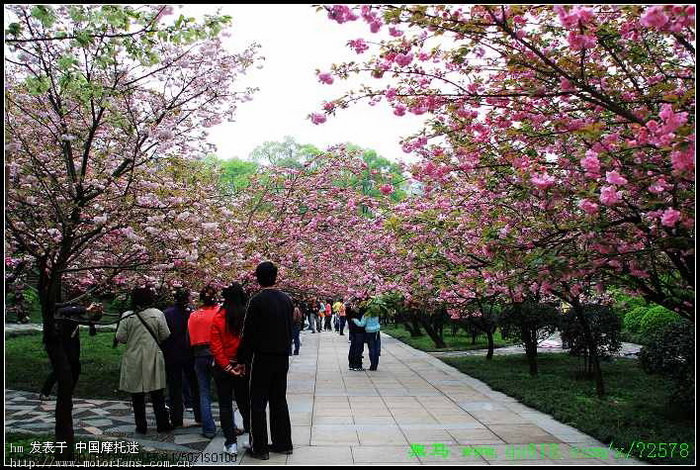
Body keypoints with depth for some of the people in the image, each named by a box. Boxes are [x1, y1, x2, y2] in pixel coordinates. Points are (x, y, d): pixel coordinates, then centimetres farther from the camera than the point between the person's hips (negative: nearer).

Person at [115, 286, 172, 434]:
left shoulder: (127, 316, -8)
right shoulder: (157, 314, -8)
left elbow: (120, 337, -6)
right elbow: (165, 335, -5)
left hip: (133, 360, 0)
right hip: (153, 360, 0)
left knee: (137, 397, 10)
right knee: (157, 395, 10)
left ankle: (141, 426, 15)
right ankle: (162, 424, 14)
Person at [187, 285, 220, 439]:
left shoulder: (193, 315, 6)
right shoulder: (219, 312, -5)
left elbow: (190, 338, 8)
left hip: (199, 355, 3)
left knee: (204, 392, 9)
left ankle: (209, 429, 9)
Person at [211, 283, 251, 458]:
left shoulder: (218, 318, -10)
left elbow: (216, 347, -13)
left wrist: (227, 367, -11)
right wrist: (243, 364, -4)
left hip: (223, 368, -1)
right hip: (244, 367, 2)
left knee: (225, 405, 10)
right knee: (245, 403, 16)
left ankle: (231, 443, 12)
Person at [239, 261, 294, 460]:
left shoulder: (257, 300, -14)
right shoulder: (286, 299, 5)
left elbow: (248, 333, -13)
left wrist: (243, 359, -5)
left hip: (263, 358, -6)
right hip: (283, 358, 6)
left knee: (258, 403, 4)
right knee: (279, 401, 15)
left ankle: (260, 447, 8)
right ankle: (283, 443, 20)